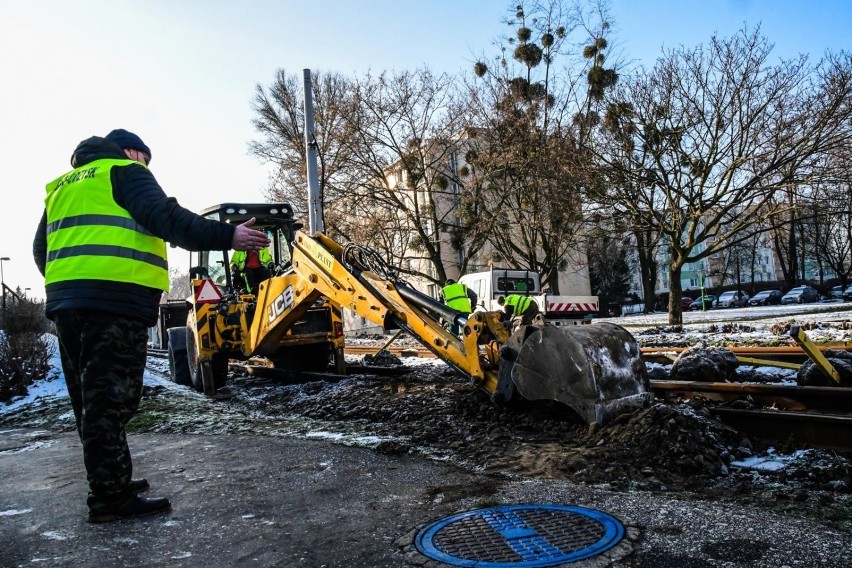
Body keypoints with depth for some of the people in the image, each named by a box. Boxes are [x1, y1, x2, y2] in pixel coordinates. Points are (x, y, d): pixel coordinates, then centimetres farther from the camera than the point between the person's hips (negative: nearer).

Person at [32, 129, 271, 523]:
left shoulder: (62, 187, 29)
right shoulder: (125, 172, 5)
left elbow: (42, 249, 27)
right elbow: (165, 218, -12)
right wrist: (226, 236, -17)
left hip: (64, 300, 8)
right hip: (115, 300, -8)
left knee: (92, 398, 13)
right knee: (110, 399, -7)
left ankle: (110, 483, 23)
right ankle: (111, 497, -3)